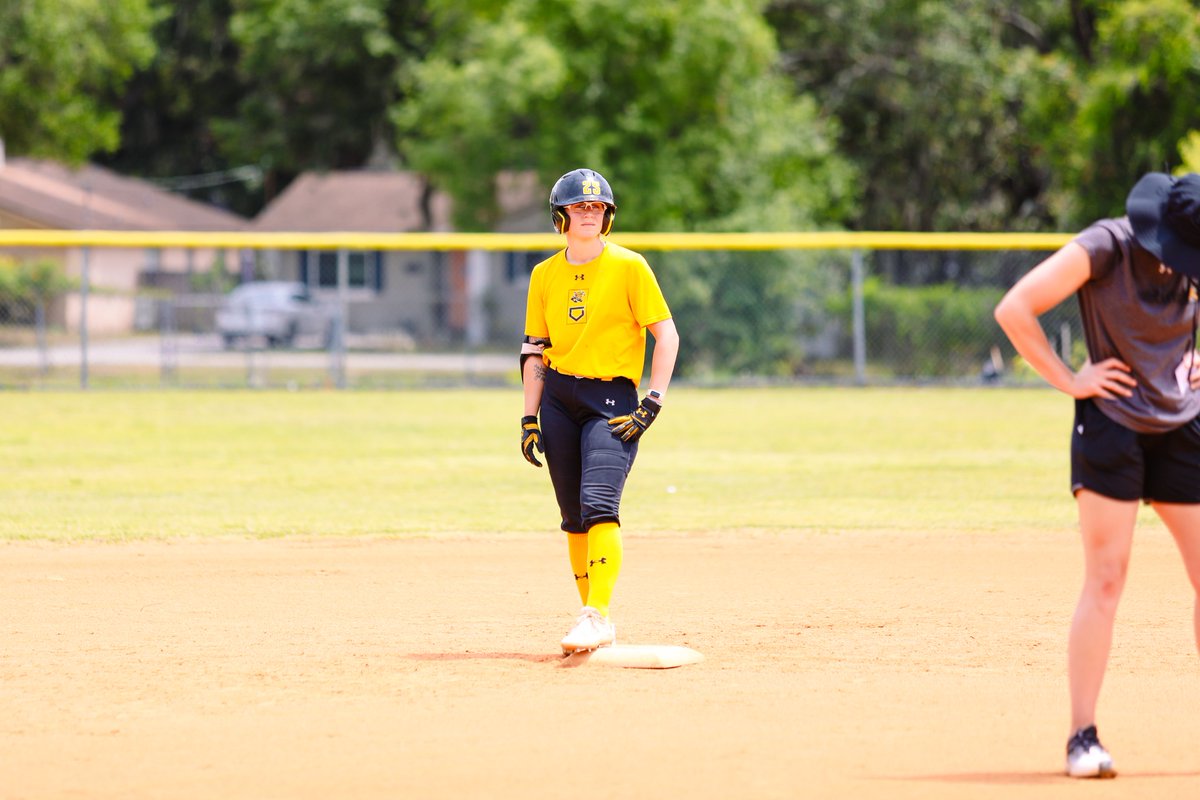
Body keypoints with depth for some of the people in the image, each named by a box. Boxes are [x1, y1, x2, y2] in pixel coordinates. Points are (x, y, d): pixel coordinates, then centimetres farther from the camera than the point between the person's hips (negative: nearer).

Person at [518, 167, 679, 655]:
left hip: (612, 401, -5)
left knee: (599, 505, -21)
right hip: (558, 399, 5)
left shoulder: (628, 266, -4)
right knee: (574, 519, 6)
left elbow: (667, 335, -5)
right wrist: (529, 418, 7)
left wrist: (653, 403, -11)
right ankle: (593, 621, 14)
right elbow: (535, 352, 14)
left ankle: (599, 618, -25)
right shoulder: (545, 275, 10)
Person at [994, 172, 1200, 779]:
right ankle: (1082, 738, -5)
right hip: (1111, 425, -5)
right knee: (1105, 581, -10)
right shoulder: (1105, 247, -16)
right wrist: (1068, 381, -15)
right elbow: (1014, 310, -18)